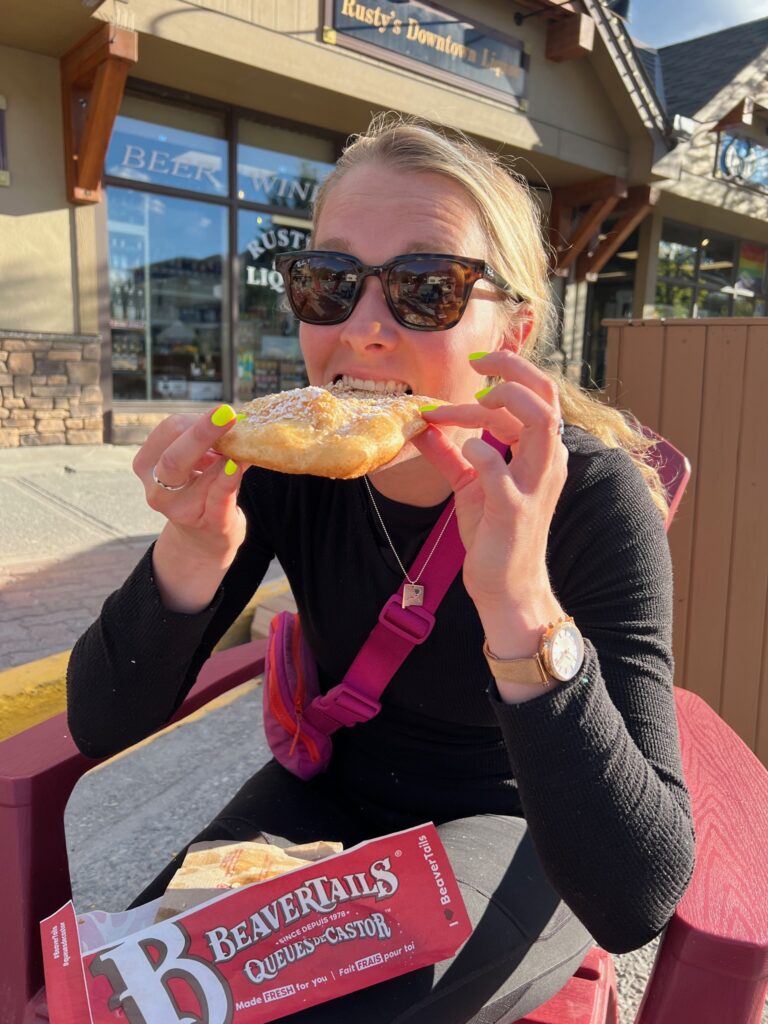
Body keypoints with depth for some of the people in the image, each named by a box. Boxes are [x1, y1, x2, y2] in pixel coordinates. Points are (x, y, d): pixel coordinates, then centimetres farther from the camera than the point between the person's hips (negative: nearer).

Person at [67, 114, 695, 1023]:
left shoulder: (593, 496, -25)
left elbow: (638, 902, -31)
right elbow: (103, 726, -14)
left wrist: (519, 601, -44)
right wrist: (190, 555, -32)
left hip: (515, 834, -1)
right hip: (327, 795, 3)